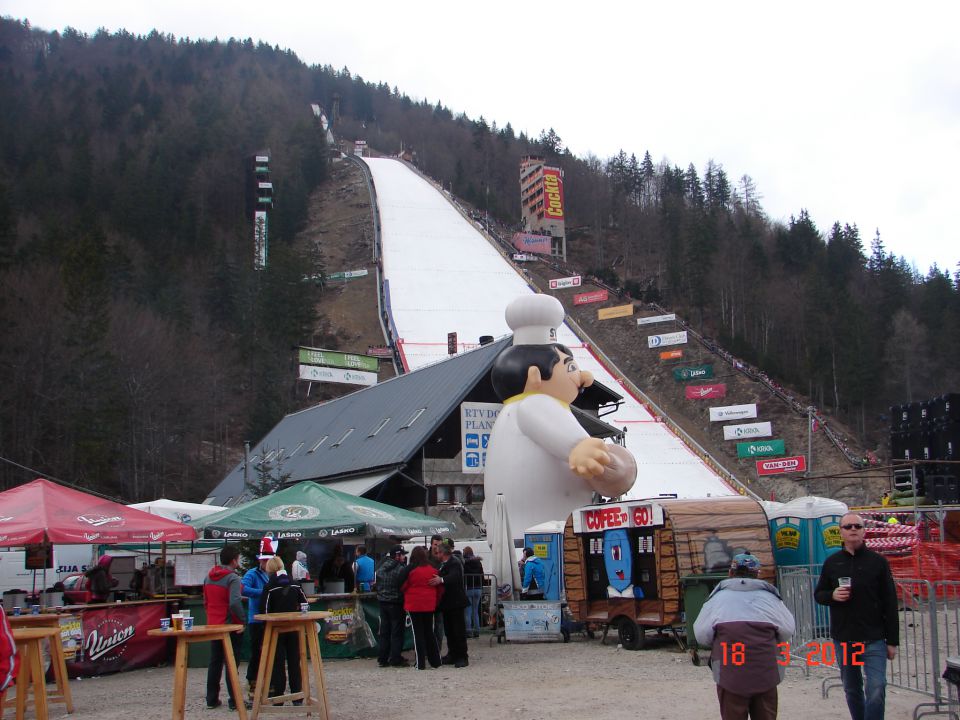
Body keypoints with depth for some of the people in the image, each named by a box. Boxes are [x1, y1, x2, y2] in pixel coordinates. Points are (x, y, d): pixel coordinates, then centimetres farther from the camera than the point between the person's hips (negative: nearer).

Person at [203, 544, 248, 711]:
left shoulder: (209, 577, 9)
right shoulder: (232, 578, -16)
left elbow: (205, 601, 15)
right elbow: (235, 602, -27)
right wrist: (242, 620, -18)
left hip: (213, 625, 7)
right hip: (231, 625, -7)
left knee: (214, 663, 13)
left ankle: (212, 699, 17)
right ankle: (234, 700, 0)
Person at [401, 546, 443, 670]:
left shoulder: (410, 571, -11)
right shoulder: (432, 570, -1)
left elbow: (403, 587, -1)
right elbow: (440, 589, 6)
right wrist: (435, 602, 19)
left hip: (414, 605, -4)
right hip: (429, 605, 4)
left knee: (418, 633, 2)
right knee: (429, 632, 15)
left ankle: (420, 663, 2)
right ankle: (435, 661, 17)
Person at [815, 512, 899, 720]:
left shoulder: (878, 561, -1)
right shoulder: (832, 562, 6)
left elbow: (890, 603, 0)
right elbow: (818, 594, 13)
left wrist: (892, 641, -2)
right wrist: (833, 595, -11)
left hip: (874, 639, -3)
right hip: (843, 638, 3)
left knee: (877, 689, -13)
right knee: (852, 689, 11)